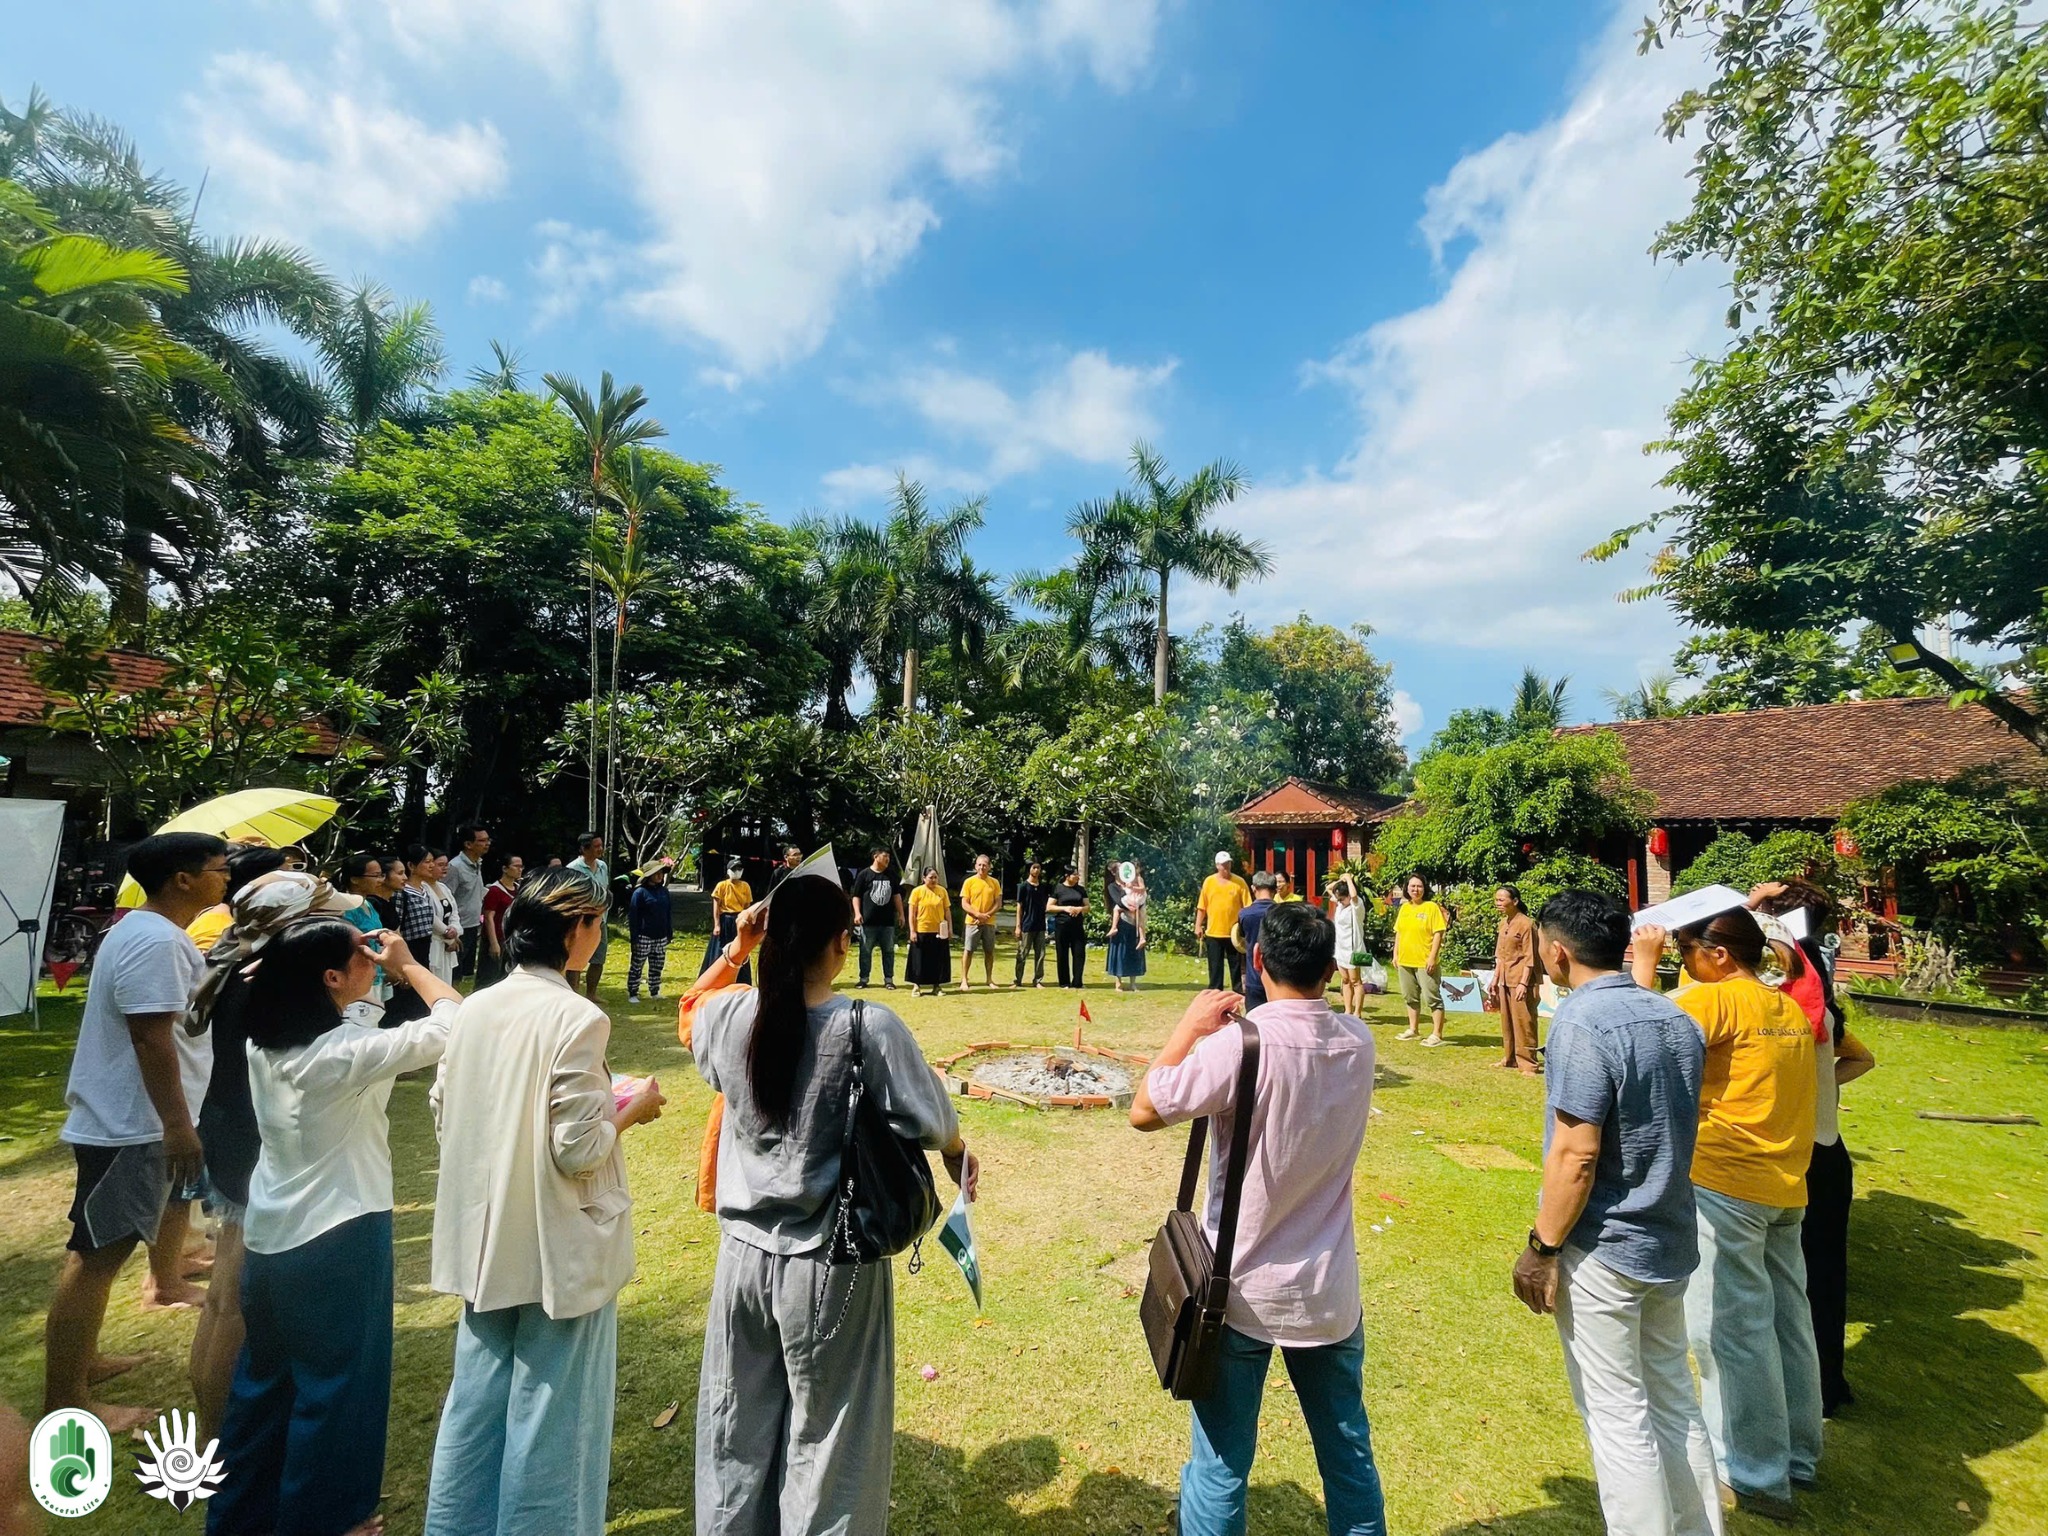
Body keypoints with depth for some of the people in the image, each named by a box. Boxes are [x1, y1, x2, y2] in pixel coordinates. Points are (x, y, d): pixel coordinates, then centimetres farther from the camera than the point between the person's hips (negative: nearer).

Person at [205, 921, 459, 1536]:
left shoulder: (264, 1041, -5)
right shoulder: (347, 1051, -28)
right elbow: (454, 1024, -24)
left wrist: (376, 965, 2)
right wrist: (408, 965, -13)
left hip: (268, 1230, 8)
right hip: (337, 1235, -8)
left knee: (264, 1373, 26)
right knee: (335, 1383, 13)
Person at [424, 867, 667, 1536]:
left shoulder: (475, 1008, -2)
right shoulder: (577, 1018, -24)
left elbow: (442, 1112, 9)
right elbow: (578, 1149, -23)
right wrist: (634, 1109, -6)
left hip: (488, 1237, 7)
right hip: (558, 1247, -7)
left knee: (477, 1398, 23)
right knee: (550, 1411, 11)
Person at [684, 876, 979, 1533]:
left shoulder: (731, 1016, -11)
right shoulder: (870, 1027, -23)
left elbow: (690, 1012, 15)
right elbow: (929, 1123, -10)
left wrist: (735, 949, 5)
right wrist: (960, 1156, 10)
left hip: (744, 1255, 4)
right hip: (831, 1265, -4)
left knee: (738, 1429, 26)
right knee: (826, 1437, 18)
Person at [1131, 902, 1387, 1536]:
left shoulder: (1243, 1043, -25)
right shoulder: (1358, 1041, -6)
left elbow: (1144, 1110, -17)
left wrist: (1190, 1026, -10)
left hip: (1243, 1290, -4)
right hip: (1330, 1292, 5)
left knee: (1221, 1464, 13)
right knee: (1350, 1455, 23)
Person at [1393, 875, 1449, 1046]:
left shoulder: (1431, 907, -9)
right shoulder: (1404, 908, 9)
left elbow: (1438, 934, -12)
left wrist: (1432, 957, -17)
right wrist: (1395, 955, 11)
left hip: (1425, 962, -7)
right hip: (1405, 961, 7)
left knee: (1432, 998, -2)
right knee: (1410, 997, 17)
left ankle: (1437, 1035, 4)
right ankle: (1413, 1029, 29)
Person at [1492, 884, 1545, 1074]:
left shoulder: (1526, 924, -14)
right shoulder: (1503, 923, 10)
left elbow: (1530, 957, -15)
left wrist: (1523, 983, -18)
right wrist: (1496, 978, 15)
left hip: (1521, 981, -8)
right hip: (1505, 980, 8)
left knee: (1523, 1023, -4)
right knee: (1506, 1021, 15)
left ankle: (1527, 1063, 4)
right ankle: (1510, 1058, 26)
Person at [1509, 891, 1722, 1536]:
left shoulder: (1582, 1022, -22)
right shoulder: (1676, 1019, 3)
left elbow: (1575, 1155, -23)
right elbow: (1672, 1131, 13)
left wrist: (1543, 1246, -14)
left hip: (1604, 1249, -8)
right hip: (1670, 1241, 8)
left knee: (1617, 1416, 7)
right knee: (1675, 1400, 21)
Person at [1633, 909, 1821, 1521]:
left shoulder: (1717, 998, -16)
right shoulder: (1791, 1010, 10)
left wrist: (1644, 964, -17)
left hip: (1724, 1185, -8)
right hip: (1787, 1187, 8)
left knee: (1732, 1329, 4)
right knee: (1786, 1320, 19)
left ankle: (1757, 1476, 15)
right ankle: (1797, 1456, 33)